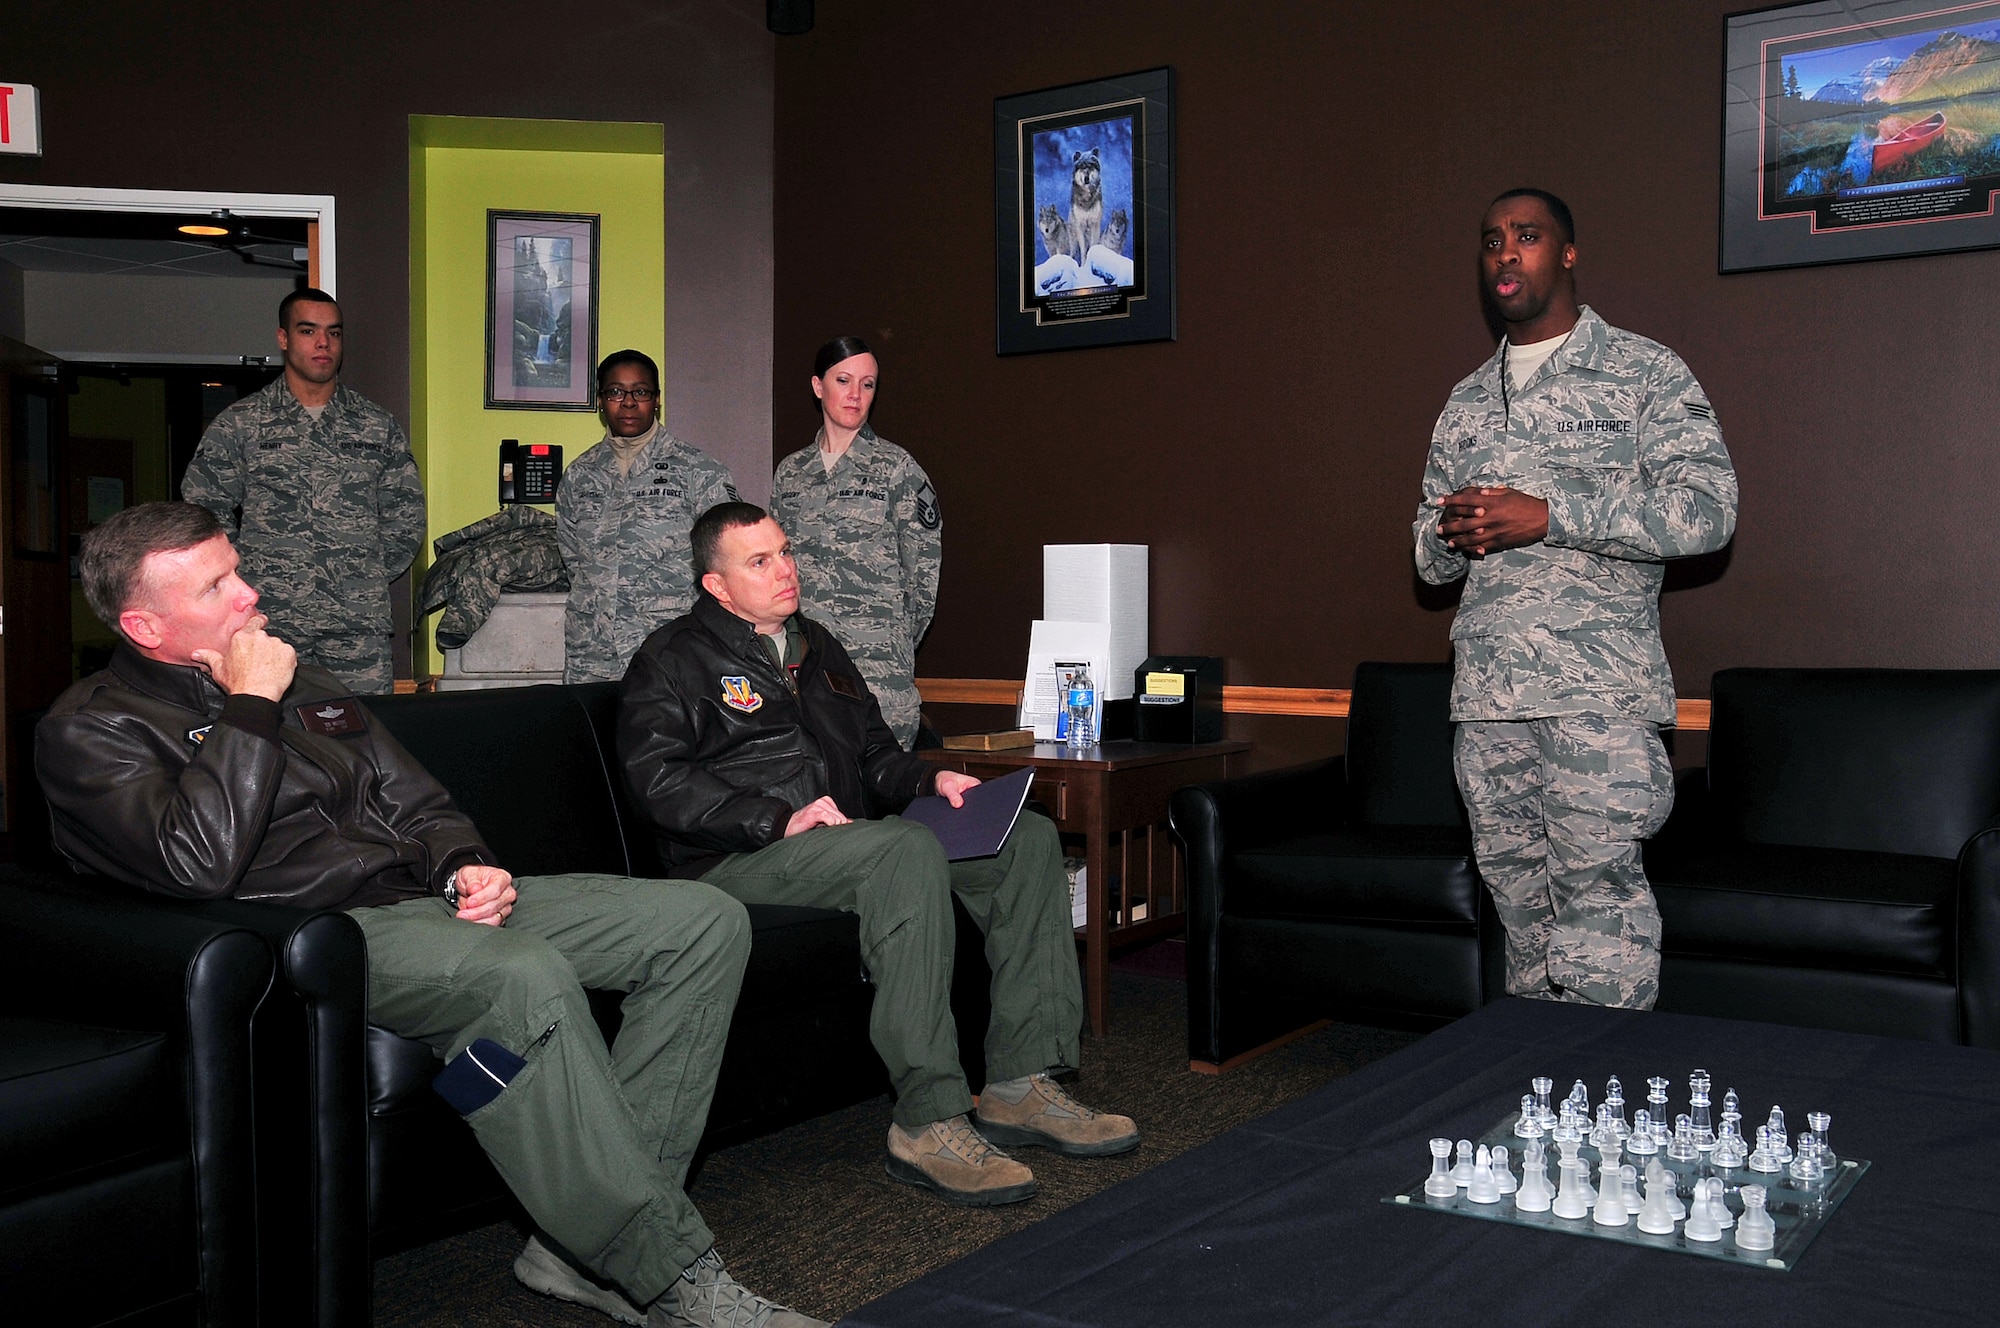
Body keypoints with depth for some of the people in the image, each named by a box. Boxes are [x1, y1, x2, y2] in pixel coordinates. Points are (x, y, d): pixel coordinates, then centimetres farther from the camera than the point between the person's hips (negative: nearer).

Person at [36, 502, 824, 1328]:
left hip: (423, 897, 8)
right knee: (526, 980, -40)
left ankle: (587, 1246, -16)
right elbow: (199, 864, -18)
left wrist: (465, 867, 2)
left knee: (706, 922, -8)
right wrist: (251, 706, -10)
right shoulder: (90, 730, 1)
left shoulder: (302, 684, 24)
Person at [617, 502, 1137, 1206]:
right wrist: (781, 820, -21)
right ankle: (928, 1122, -36)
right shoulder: (673, 659, 4)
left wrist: (931, 779, 6)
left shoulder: (816, 646, 26)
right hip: (739, 859, -8)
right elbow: (660, 779, -11)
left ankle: (1021, 1084, -15)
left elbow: (876, 754, 29)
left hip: (847, 839, 8)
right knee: (908, 851, -37)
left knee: (1029, 836, -10)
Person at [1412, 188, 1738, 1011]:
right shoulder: (1465, 405, 20)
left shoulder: (1644, 373, 4)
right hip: (1486, 693, 5)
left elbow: (1709, 510, -8)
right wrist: (1453, 535, -3)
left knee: (1599, 896, -10)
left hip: (1599, 690, -5)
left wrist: (1553, 515, -16)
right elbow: (1429, 559, 23)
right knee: (1517, 894, 9)